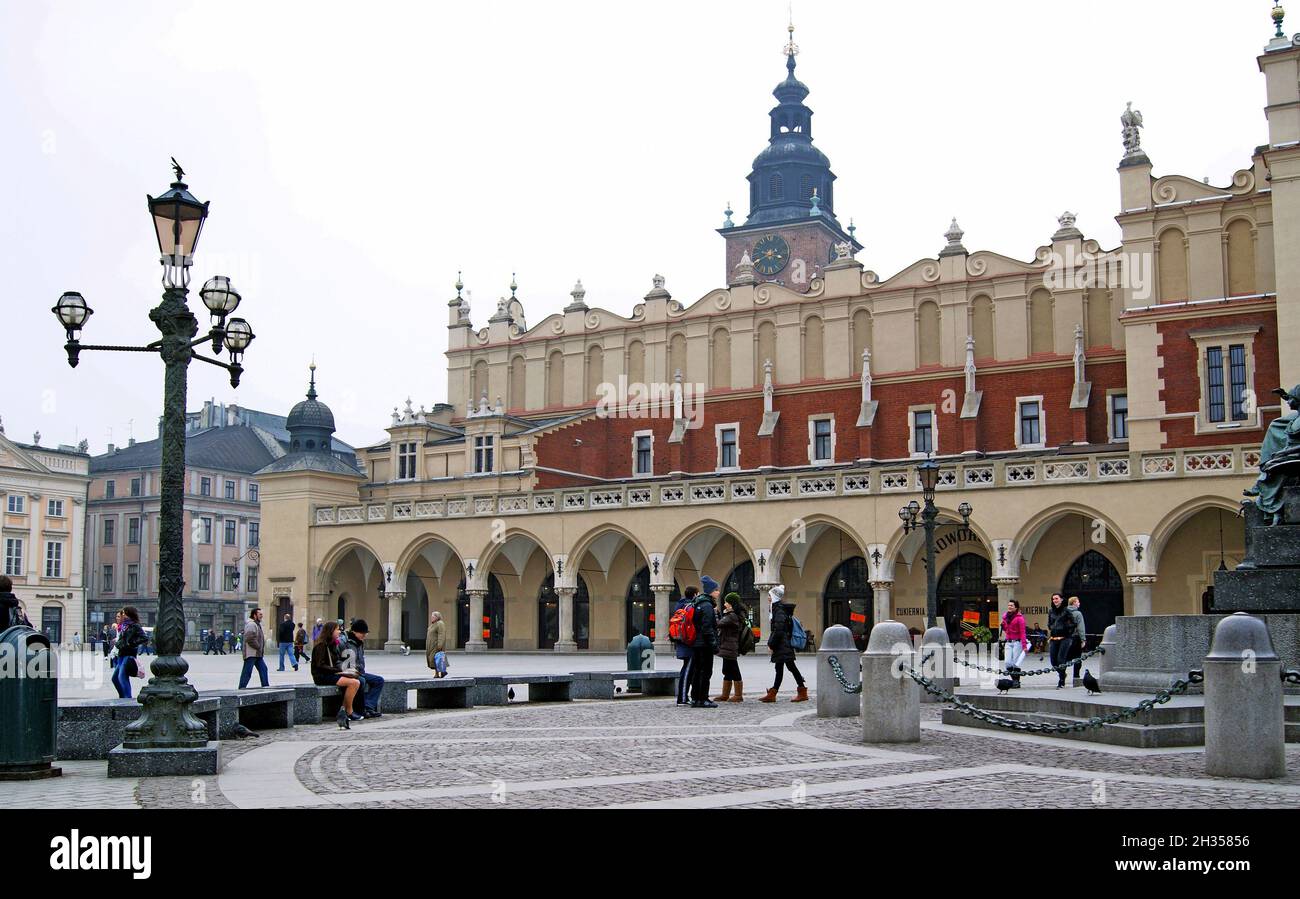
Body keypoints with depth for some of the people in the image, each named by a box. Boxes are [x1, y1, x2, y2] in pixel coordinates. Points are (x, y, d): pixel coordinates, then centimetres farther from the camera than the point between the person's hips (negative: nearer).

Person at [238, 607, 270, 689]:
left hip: (258, 654, 11)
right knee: (247, 672, -7)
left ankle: (266, 686, 16)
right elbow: (250, 639, -26)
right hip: (251, 654, -11)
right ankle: (241, 689, -3)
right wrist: (258, 647, -18)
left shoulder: (257, 624, 19)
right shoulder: (251, 624, -16)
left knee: (263, 669, 11)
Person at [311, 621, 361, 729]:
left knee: (357, 682, -13)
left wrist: (342, 669, -1)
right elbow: (320, 665, -16)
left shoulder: (332, 645, 18)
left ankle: (343, 711, -16)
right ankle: (349, 712, -14)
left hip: (331, 675, 9)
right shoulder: (321, 645, -10)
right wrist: (338, 671, -17)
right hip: (322, 676, -9)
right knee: (352, 682, -24)